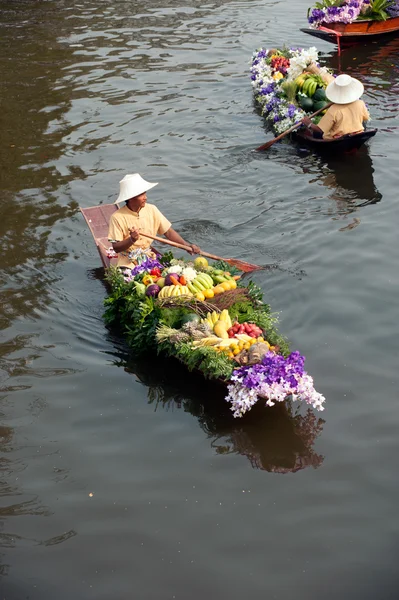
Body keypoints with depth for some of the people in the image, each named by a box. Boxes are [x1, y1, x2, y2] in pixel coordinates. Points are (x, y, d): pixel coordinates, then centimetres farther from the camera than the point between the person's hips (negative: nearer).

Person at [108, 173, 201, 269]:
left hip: (149, 257, 4)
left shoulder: (151, 210, -1)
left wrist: (187, 245, -12)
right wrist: (131, 240, -30)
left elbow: (168, 231, 1)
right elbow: (116, 248, -12)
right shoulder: (117, 217, -13)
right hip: (128, 261, -4)